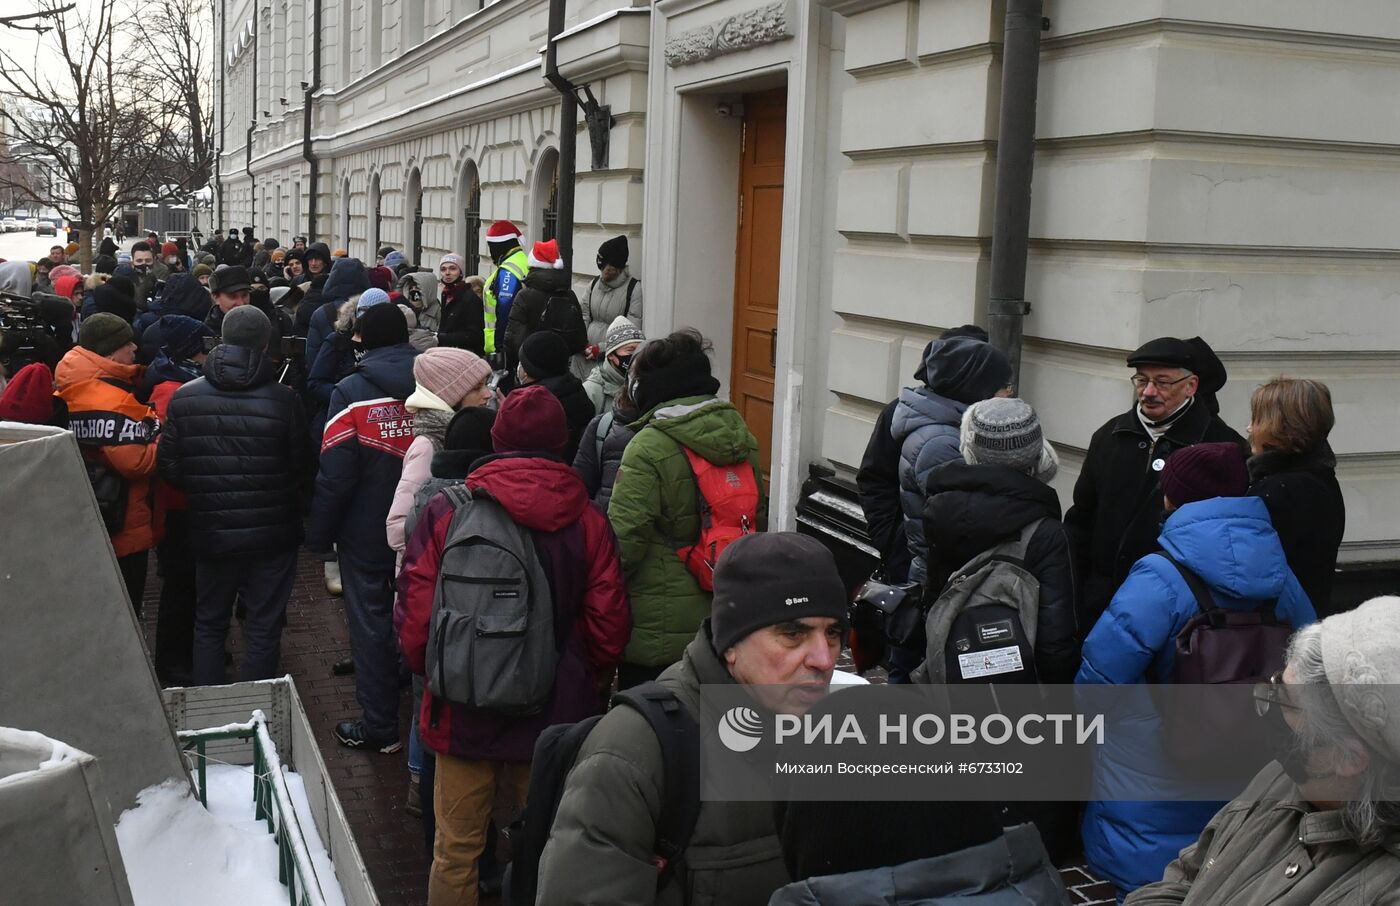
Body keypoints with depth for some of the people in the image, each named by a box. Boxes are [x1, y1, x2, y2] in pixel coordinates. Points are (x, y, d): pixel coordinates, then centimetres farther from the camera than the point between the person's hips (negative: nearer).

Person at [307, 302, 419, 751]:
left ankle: (380, 726, 14)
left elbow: (335, 474, -15)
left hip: (367, 533, -4)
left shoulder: (352, 392, -14)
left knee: (371, 622, 7)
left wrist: (318, 535, -5)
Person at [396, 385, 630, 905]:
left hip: (464, 711, 0)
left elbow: (414, 615, -7)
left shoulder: (445, 512, -8)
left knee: (456, 852, 13)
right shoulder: (588, 522, -6)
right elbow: (609, 625, -4)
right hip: (557, 715, 1)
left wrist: (426, 668, 14)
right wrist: (589, 686, 14)